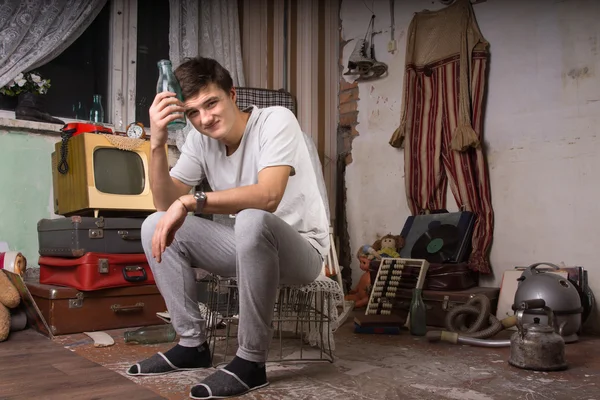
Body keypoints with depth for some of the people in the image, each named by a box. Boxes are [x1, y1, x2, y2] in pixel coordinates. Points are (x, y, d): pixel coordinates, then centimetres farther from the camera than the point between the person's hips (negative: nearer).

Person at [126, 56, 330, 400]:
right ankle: (193, 344, 2)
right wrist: (158, 144, -20)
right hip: (249, 246, 6)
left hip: (301, 250, -6)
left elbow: (268, 197, -34)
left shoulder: (277, 120, -19)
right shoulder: (201, 140, -1)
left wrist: (191, 201, -33)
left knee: (252, 220, -39)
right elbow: (166, 205, -7)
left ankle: (251, 361, -23)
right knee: (156, 226, -5)